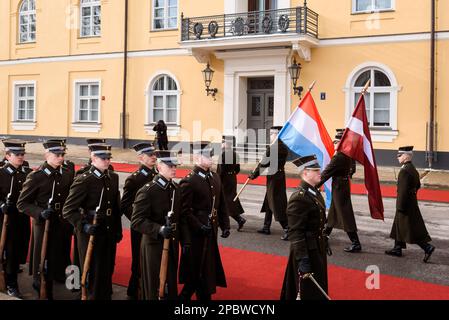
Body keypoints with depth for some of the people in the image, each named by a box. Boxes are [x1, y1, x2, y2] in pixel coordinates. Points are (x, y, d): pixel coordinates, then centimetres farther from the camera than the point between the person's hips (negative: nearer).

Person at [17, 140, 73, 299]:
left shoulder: (67, 175, 4)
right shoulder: (35, 177, -10)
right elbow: (22, 203, -8)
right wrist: (40, 213, -21)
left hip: (62, 225, 4)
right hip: (43, 225, -4)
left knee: (58, 260, 10)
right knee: (43, 263, 5)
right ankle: (43, 293, 22)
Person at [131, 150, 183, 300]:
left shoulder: (176, 188, 7)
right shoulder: (147, 191, -15)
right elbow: (137, 221, -20)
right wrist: (159, 229, -31)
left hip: (172, 245, 6)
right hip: (154, 245, -6)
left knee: (171, 285, 14)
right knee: (155, 287, 4)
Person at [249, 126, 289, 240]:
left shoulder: (271, 148, -18)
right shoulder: (284, 148, 6)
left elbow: (264, 164, -14)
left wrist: (254, 174, -1)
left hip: (273, 178, -9)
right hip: (281, 175, 9)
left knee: (277, 205, -5)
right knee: (269, 202, 18)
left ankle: (287, 229, -7)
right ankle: (266, 227, 27)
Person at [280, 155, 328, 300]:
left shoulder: (315, 192, 7)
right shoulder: (298, 198, -23)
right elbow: (295, 232, -25)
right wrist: (302, 259, -27)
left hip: (318, 248, 9)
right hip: (307, 250, -9)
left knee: (319, 289, 21)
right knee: (308, 292, 3)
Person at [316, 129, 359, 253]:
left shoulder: (338, 157, -22)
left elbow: (326, 173, -19)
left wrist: (314, 186, -13)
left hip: (339, 187, -9)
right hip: (344, 184, 9)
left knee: (345, 215, -5)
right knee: (333, 212, 21)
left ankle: (356, 244, -2)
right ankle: (324, 235, 37)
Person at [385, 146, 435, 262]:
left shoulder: (404, 171, -22)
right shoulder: (413, 169, 9)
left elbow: (403, 190, -24)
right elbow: (418, 185, 20)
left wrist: (400, 207, -21)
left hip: (406, 204, -10)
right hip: (412, 201, 10)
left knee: (412, 230, -4)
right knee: (399, 226, 17)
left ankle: (427, 247, -4)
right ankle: (397, 249, 25)